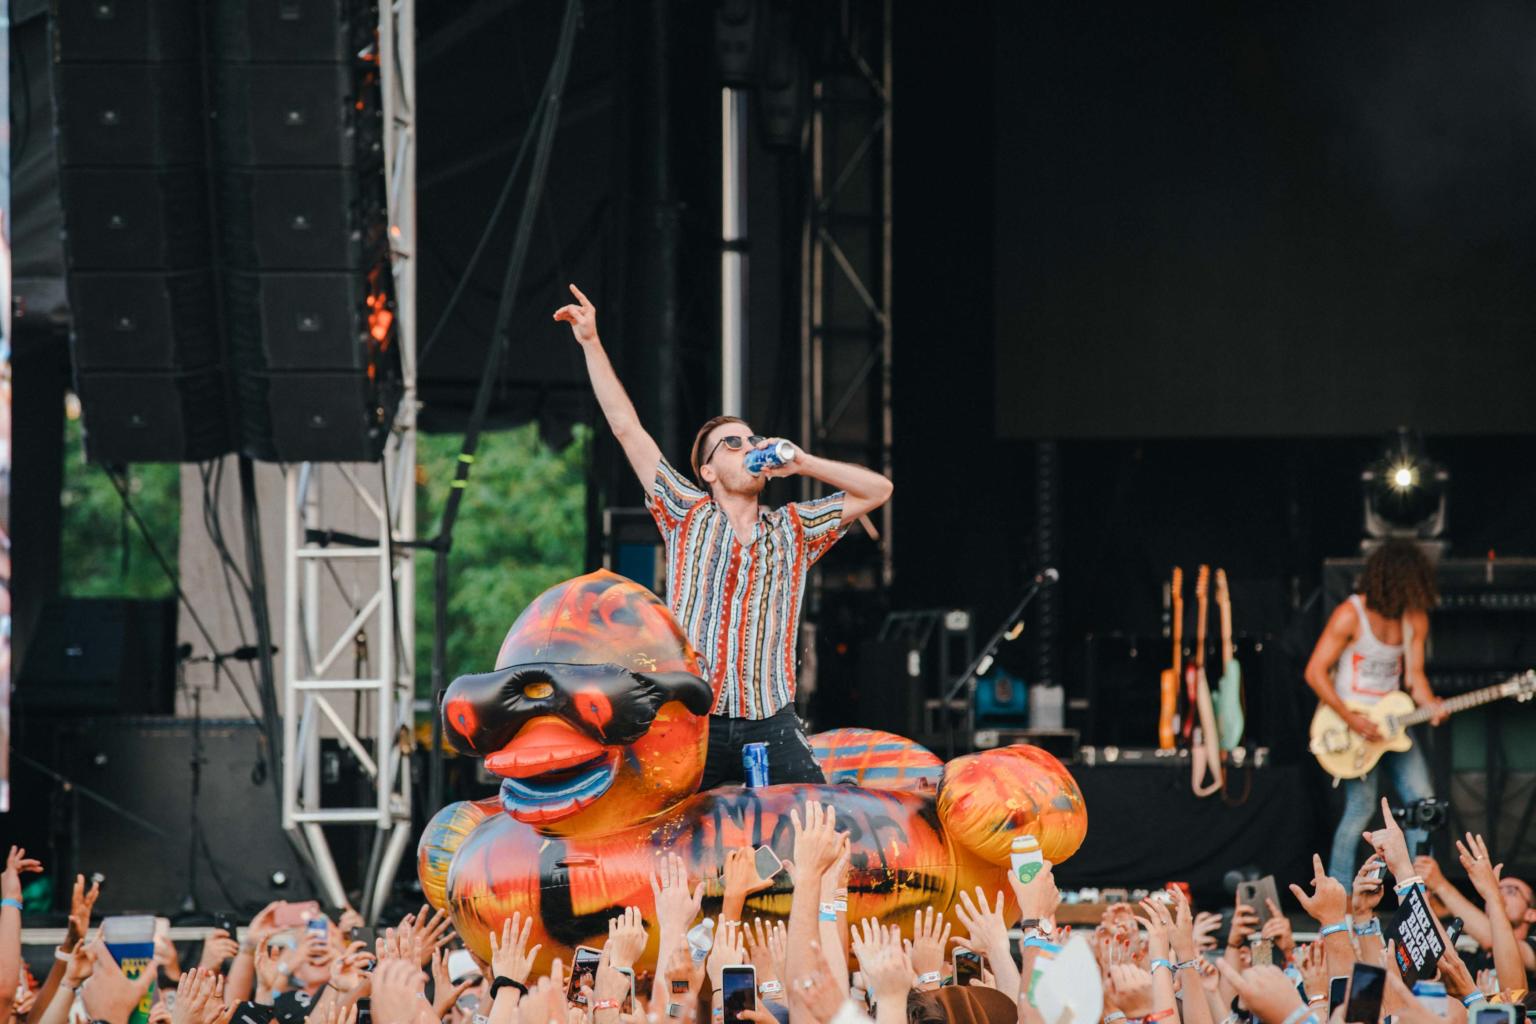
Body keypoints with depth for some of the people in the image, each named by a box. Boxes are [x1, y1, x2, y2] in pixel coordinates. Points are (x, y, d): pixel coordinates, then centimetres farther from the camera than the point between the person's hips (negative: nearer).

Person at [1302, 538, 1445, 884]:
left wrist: (1431, 706, -13)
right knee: (1362, 805, -12)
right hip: (1351, 724, -6)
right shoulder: (1351, 615, -15)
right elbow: (1315, 672, -14)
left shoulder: (1415, 619, 5)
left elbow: (1413, 674, 9)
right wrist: (1351, 719, -20)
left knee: (1423, 802, 1)